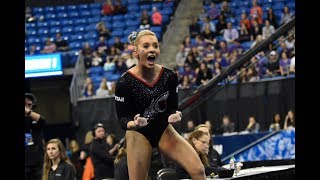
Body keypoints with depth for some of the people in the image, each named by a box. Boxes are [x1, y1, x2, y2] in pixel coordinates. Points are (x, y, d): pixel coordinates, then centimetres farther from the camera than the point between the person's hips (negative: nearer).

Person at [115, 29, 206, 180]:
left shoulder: (169, 76, -11)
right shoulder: (124, 82, -20)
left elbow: (172, 108, -1)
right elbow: (122, 119, -15)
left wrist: (173, 116, -25)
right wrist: (134, 124, -38)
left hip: (164, 131, 3)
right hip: (139, 135, -3)